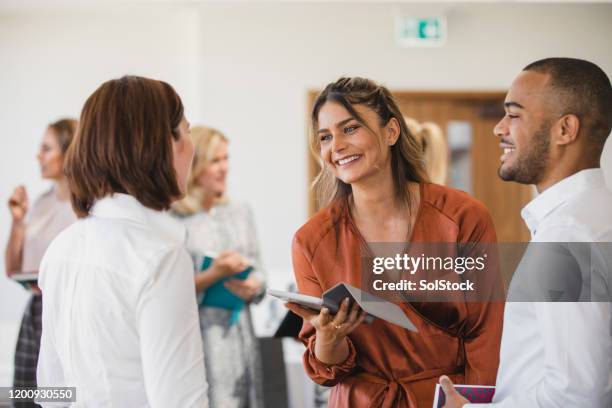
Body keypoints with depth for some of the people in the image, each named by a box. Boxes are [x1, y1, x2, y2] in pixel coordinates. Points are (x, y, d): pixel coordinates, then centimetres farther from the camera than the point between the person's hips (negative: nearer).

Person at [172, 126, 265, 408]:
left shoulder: (240, 213, 10)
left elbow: (258, 272, 15)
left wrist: (252, 287, -6)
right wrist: (213, 275, -17)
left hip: (239, 333, 5)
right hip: (196, 336, -5)